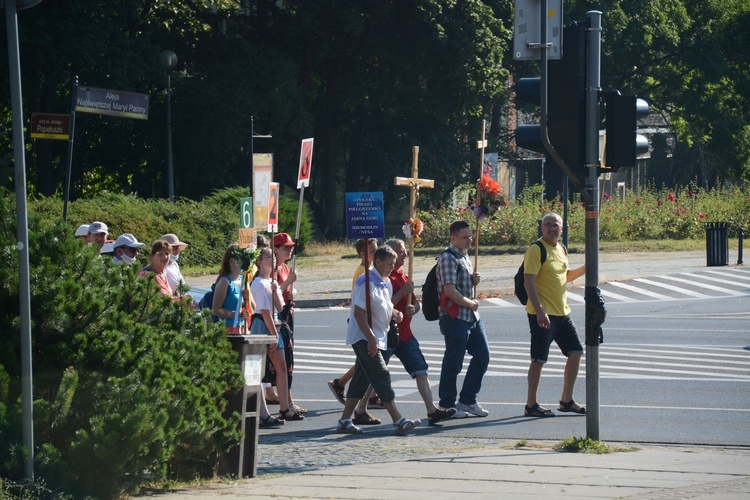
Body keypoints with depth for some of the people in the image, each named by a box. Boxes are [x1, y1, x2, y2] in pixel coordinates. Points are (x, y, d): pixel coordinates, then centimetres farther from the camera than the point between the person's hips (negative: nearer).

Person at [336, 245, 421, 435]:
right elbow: (358, 313, -20)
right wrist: (371, 339, -23)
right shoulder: (367, 282, -16)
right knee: (381, 376, -11)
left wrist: (394, 312, 5)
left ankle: (344, 421, 13)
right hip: (364, 338, -10)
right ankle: (399, 421, -14)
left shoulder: (386, 283, 13)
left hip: (376, 338, 10)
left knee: (361, 379, 10)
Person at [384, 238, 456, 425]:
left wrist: (413, 308, -2)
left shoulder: (403, 276, 16)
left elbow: (415, 303, 21)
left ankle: (432, 411, -3)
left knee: (421, 372, 0)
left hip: (405, 334, 8)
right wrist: (404, 291, -21)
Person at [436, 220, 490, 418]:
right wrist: (471, 303, -9)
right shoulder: (448, 258, -14)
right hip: (454, 317, -9)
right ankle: (447, 405, 9)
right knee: (453, 362, -2)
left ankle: (468, 400, 19)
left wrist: (474, 281, 7)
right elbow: (450, 291, -20)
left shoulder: (464, 257, 16)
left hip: (471, 315, 9)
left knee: (482, 355, 9)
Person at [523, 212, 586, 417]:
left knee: (576, 352, 9)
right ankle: (531, 405, 3)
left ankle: (567, 401, 19)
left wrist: (584, 268, 9)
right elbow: (528, 282, -18)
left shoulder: (561, 249, 13)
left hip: (562, 313, 8)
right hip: (542, 314, -8)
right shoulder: (536, 250, -12)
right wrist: (540, 311, -25)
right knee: (539, 359, -5)